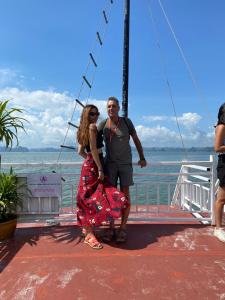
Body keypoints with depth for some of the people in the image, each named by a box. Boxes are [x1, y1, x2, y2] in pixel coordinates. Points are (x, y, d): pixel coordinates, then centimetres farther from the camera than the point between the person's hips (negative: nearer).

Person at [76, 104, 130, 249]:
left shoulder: (83, 130, 16)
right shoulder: (92, 127, -11)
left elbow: (81, 151, 18)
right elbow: (94, 149, -18)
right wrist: (100, 169, -18)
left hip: (88, 165, 9)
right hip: (94, 166, -9)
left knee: (89, 199, 16)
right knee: (94, 198, -7)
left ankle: (87, 227, 29)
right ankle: (89, 235, -2)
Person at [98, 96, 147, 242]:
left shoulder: (126, 122, -3)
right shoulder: (103, 124, 0)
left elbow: (136, 139, 6)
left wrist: (142, 158, 6)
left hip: (125, 163, -1)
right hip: (110, 163, 1)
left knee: (125, 194, -1)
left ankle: (123, 228, 9)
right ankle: (111, 228, 11)